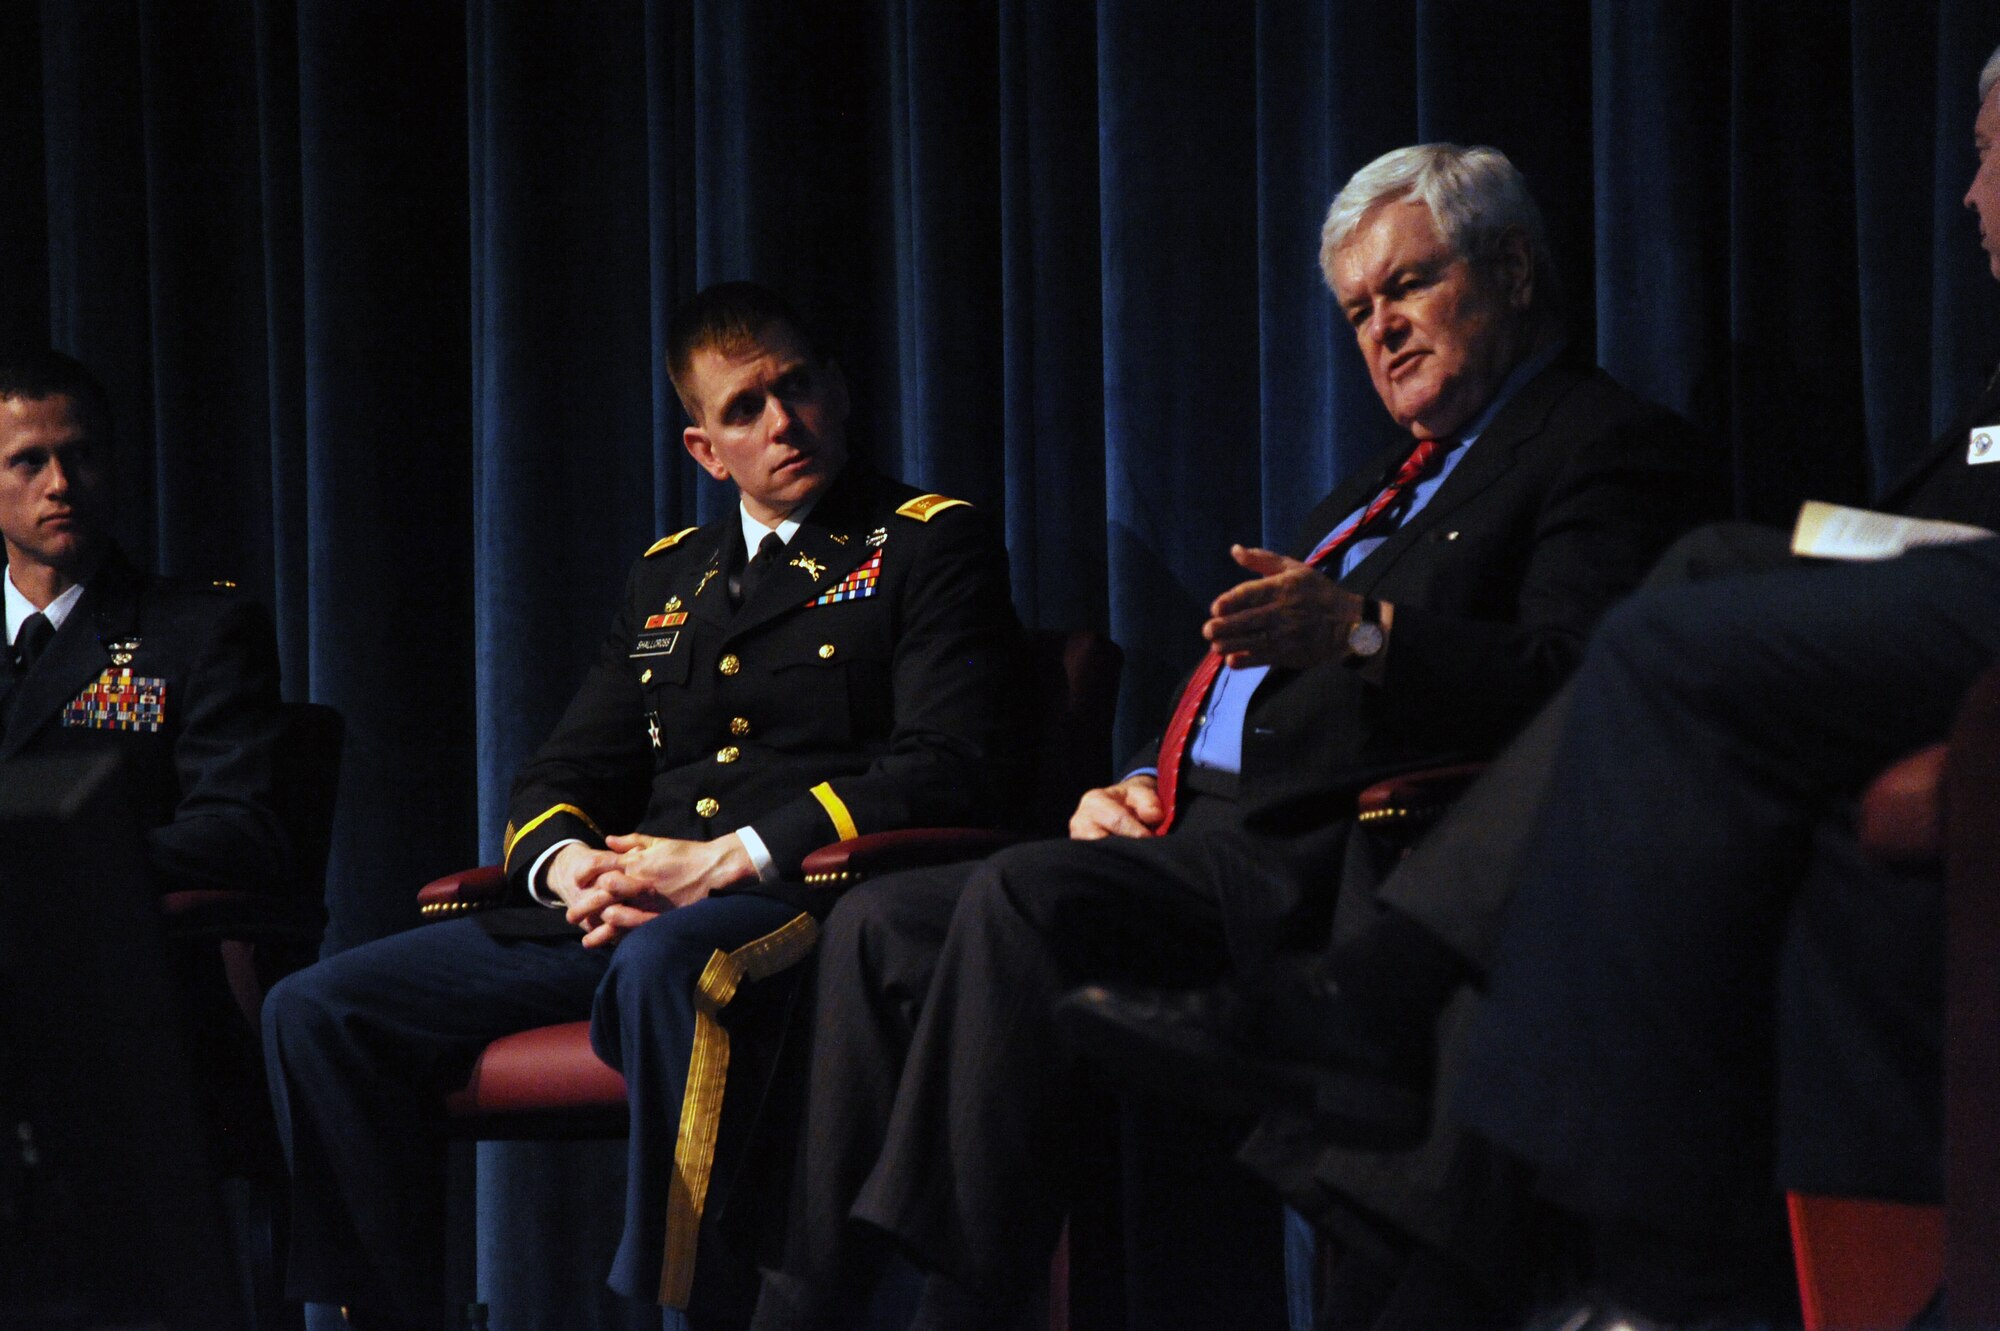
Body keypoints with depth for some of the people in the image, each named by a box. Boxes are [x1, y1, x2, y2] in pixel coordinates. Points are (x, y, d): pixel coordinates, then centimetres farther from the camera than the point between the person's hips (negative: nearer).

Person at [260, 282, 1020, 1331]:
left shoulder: (930, 545, 8)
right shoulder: (666, 576, 26)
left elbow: (944, 769, -6)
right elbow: (557, 779, 23)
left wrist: (727, 861, -15)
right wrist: (568, 867, -4)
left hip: (797, 895, -6)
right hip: (618, 913, 6)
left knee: (660, 966, -42)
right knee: (317, 1010, -10)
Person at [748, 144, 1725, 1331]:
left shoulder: (1614, 450, 0)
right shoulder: (1390, 486, 31)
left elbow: (1576, 677, -17)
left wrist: (1363, 632, -30)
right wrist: (1143, 785, 12)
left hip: (1331, 865, -10)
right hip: (1205, 832, 10)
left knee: (1024, 896, -31)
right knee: (882, 926, -4)